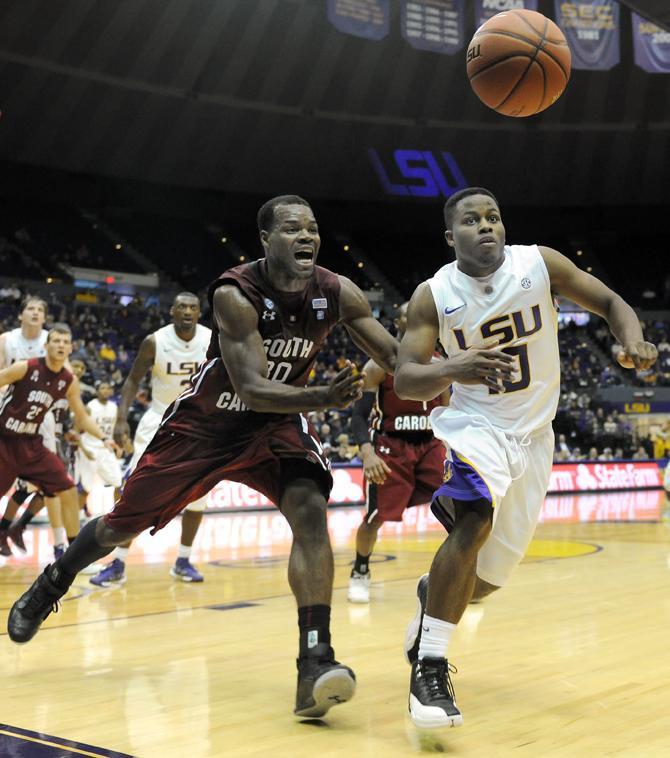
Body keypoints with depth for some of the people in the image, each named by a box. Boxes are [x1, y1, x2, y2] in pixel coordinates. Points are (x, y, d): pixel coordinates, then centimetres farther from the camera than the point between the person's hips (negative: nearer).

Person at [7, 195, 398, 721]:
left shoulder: (337, 293, -16)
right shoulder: (235, 294, -28)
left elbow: (396, 357, -12)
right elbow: (251, 389, -34)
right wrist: (324, 398, -47)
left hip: (278, 421, 3)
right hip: (205, 420, -2)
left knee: (310, 511, -25)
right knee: (124, 525, 11)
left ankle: (315, 662, -24)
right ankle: (51, 584, 42)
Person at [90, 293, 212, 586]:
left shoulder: (213, 341, -12)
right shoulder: (154, 342, -16)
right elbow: (133, 379, -4)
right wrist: (122, 418, -15)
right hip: (159, 420, -2)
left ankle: (183, 561, 17)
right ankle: (118, 564, -2)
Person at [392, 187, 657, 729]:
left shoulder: (540, 263, -6)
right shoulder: (433, 296, -10)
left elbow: (611, 303, 0)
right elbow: (404, 381, -15)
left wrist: (634, 343, -23)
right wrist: (454, 369, -36)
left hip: (533, 434, 3)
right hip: (476, 425, -3)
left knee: (489, 577, 7)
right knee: (476, 521, -33)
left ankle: (434, 594, 43)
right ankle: (430, 669, -25)